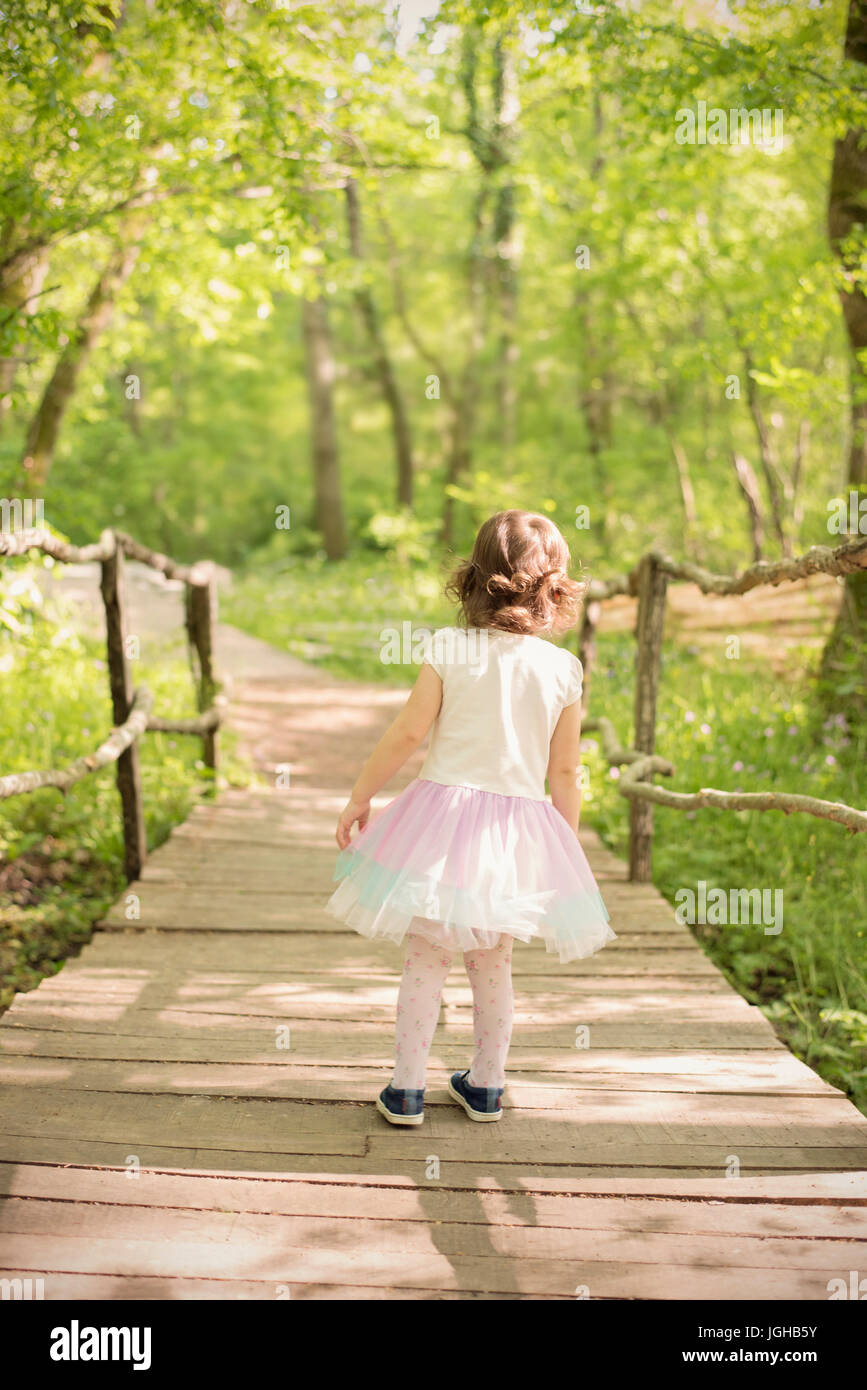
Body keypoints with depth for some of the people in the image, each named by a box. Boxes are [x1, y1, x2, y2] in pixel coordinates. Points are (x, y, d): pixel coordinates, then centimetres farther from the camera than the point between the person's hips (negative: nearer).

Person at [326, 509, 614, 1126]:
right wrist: (568, 845, 12)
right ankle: (486, 1086, 28)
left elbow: (408, 733, -7)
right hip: (519, 828, 2)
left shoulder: (449, 648, -9)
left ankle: (406, 1090, 14)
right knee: (494, 964, 17)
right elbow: (565, 771, 0)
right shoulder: (563, 668, -5)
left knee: (425, 960, 9)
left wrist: (360, 796, 6)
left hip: (444, 811, -1)